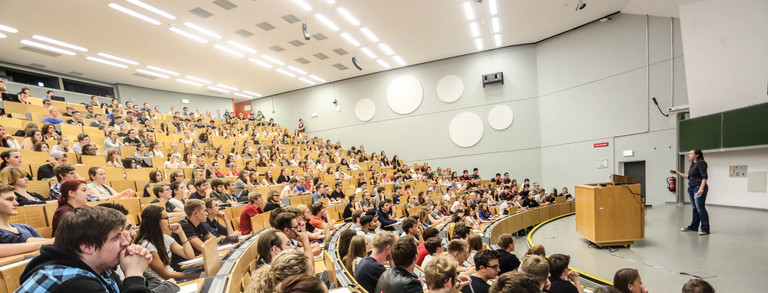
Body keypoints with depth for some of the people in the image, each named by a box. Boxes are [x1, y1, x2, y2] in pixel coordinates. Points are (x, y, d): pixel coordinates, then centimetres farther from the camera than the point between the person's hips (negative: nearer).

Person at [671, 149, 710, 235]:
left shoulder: (701, 163, -11)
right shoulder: (693, 165, 16)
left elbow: (704, 177, -19)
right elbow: (689, 177, 24)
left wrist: (701, 188, -27)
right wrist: (678, 173, 22)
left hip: (699, 188, -9)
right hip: (691, 188, 9)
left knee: (700, 208, -6)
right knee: (695, 208, 14)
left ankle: (705, 229, 0)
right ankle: (693, 227, 21)